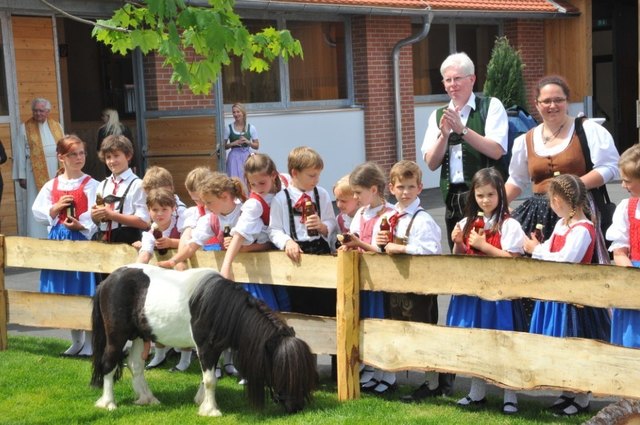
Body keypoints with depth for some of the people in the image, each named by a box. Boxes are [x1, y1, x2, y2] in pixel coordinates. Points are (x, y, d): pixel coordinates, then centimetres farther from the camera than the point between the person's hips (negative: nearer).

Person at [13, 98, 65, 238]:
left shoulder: (56, 126, 9)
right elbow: (20, 153, -1)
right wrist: (21, 176, -5)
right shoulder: (25, 128, 0)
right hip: (36, 173, -3)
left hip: (56, 173, 3)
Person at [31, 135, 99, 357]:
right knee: (66, 292, 11)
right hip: (58, 239, 4)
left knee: (85, 292, -2)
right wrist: (56, 208, -9)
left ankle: (90, 343, 10)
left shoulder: (90, 185, -3)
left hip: (82, 239, -4)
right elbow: (38, 212, 7)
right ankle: (76, 341, 25)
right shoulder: (51, 185, 8)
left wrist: (81, 225, -25)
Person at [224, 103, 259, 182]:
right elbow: (224, 146, 3)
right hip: (234, 157, -1)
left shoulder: (251, 128, 2)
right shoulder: (228, 128, 1)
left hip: (247, 156, 1)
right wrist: (233, 143, -13)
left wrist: (248, 142, -10)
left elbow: (257, 146, 6)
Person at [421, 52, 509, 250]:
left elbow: (496, 151, -11)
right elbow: (431, 163, 6)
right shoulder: (438, 115, 12)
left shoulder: (491, 106, 1)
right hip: (453, 197, 4)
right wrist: (444, 135, -10)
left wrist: (463, 129, -18)